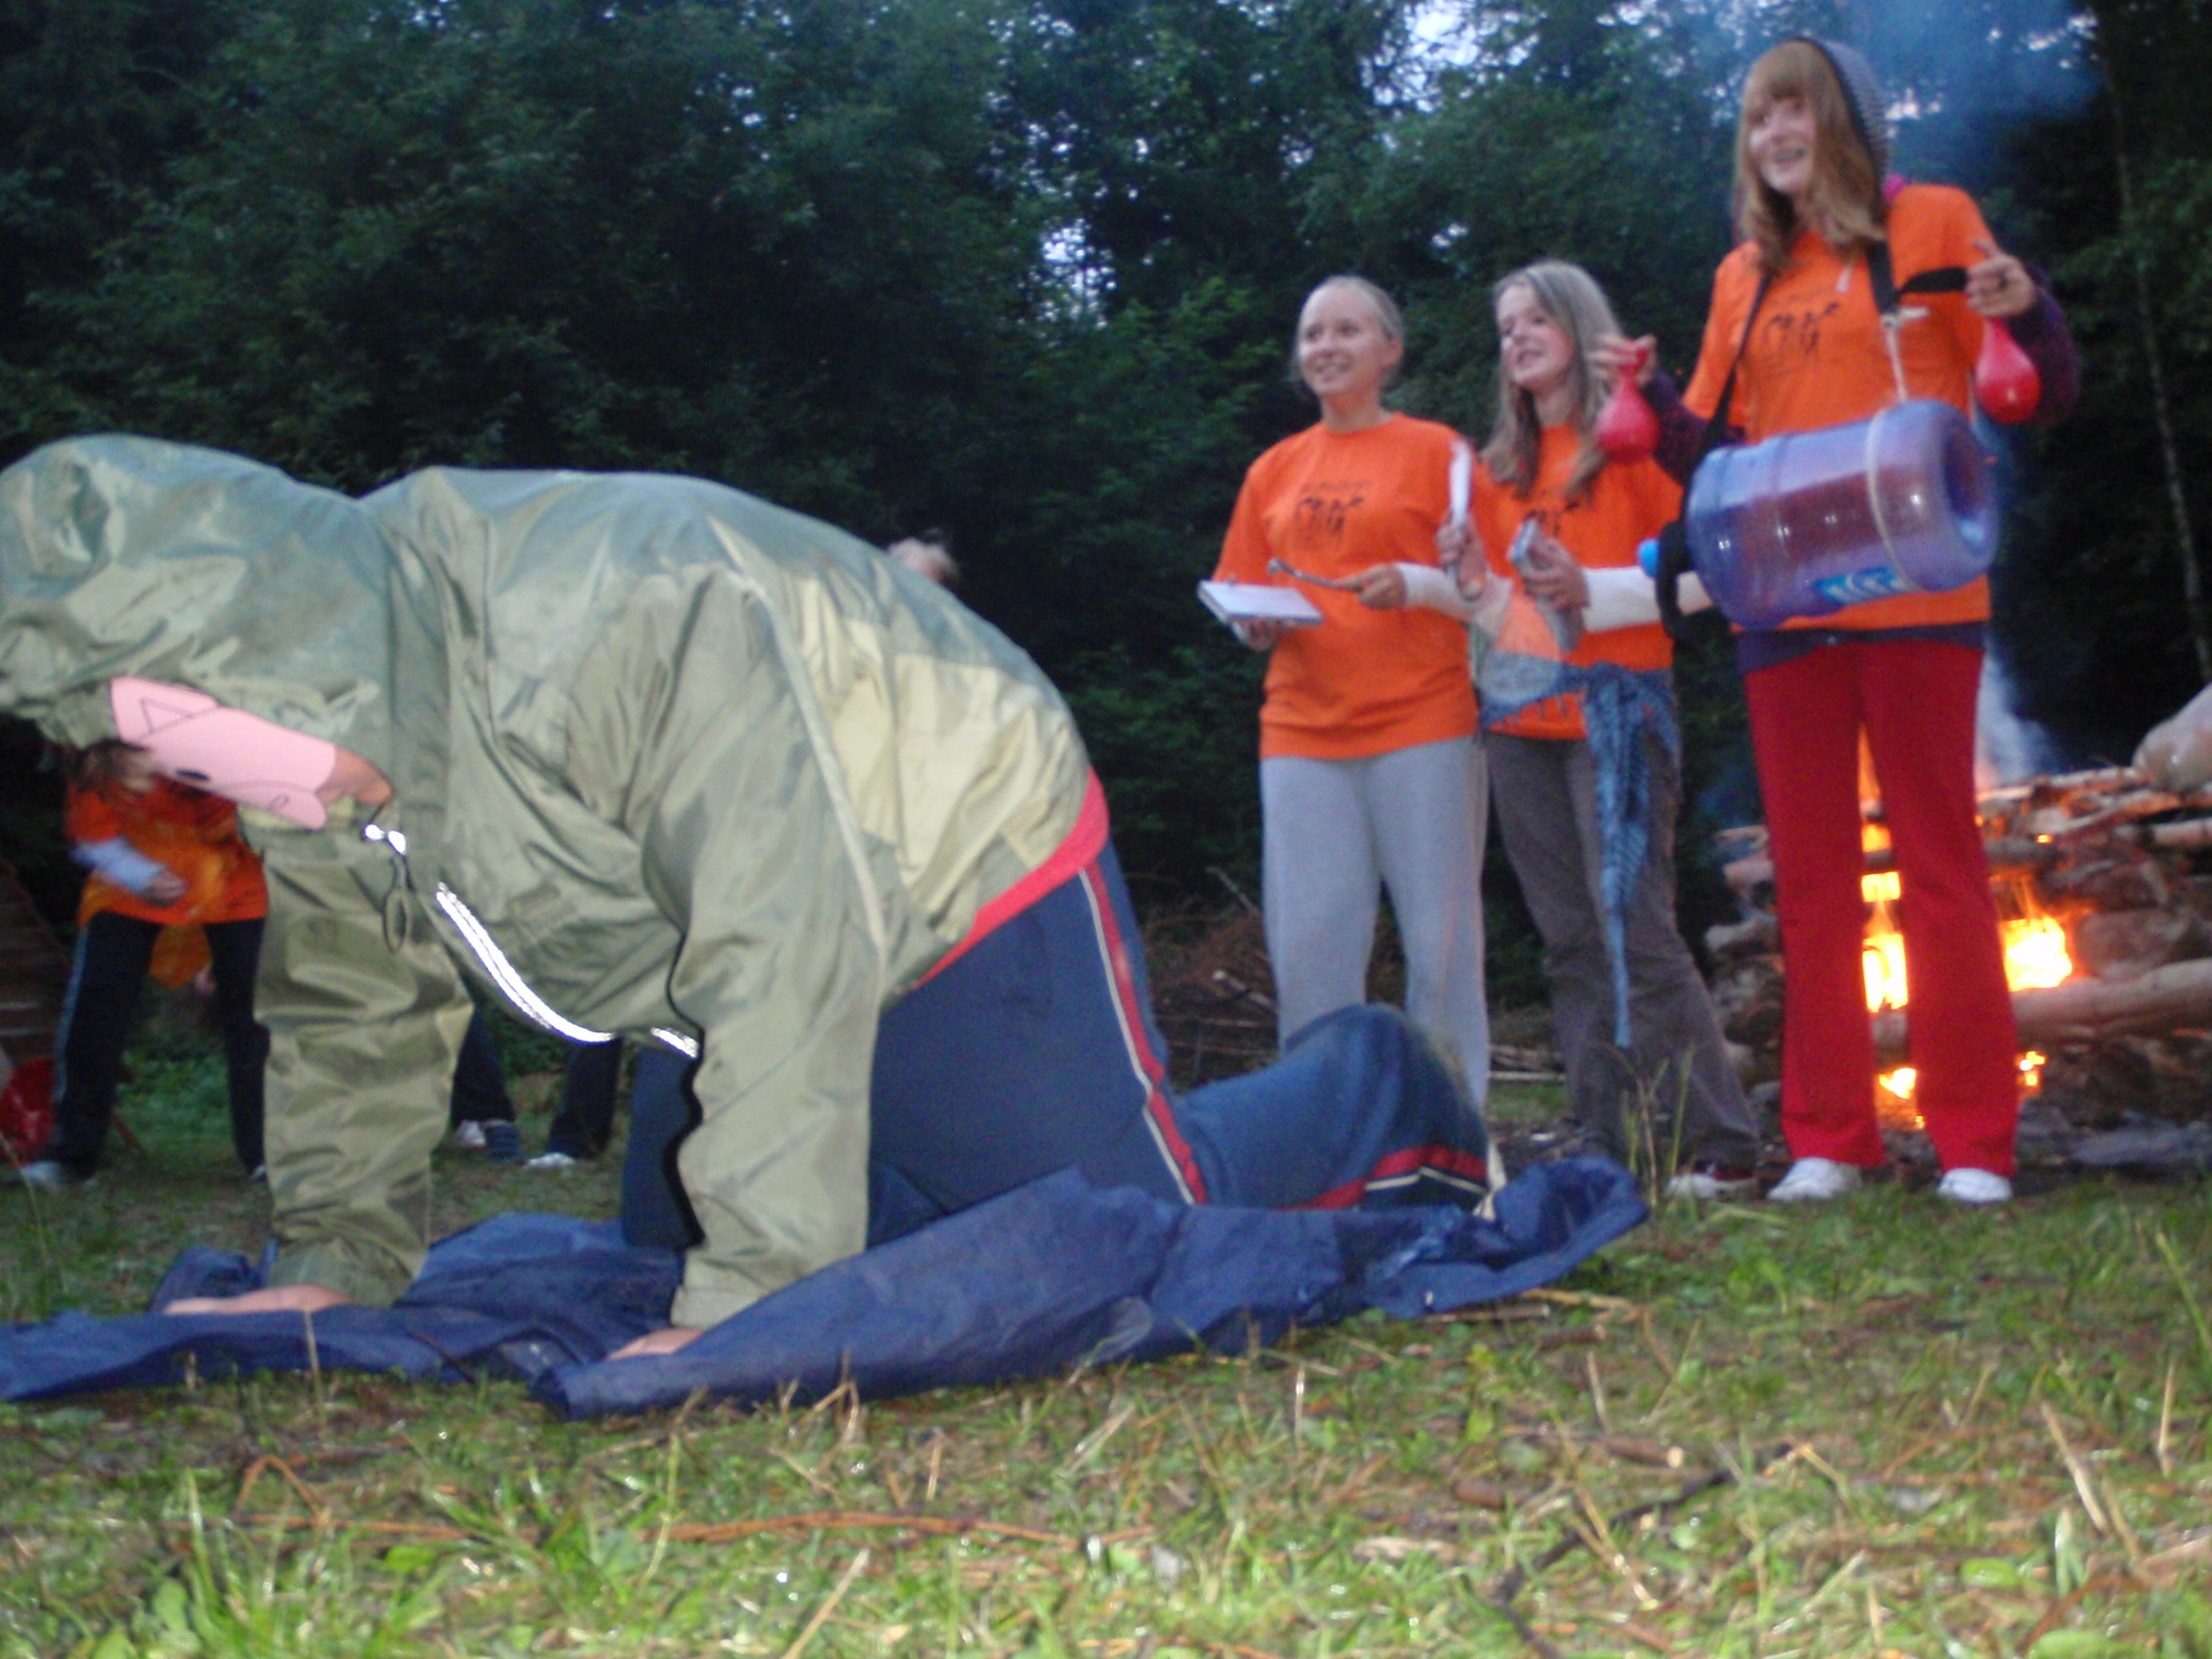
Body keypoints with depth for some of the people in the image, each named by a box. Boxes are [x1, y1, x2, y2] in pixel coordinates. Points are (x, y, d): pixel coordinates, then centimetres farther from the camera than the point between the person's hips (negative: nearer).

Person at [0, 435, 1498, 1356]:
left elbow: (790, 949, -41)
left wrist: (752, 1290, -40)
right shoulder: (317, 736, -9)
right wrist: (340, 1263, 4)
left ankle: (1381, 1094, 26)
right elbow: (358, 1015, 6)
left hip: (968, 870, -8)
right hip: (749, 940, 9)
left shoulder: (632, 622, -39)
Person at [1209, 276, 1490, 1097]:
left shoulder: (1433, 450, 5)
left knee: (1439, 938, -3)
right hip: (1302, 731, 3)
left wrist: (1415, 582, -15)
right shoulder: (1275, 469, 16)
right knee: (1308, 944, 1)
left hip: (1422, 725, -3)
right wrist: (1257, 625, -2)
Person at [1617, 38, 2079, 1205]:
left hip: (1913, 597, -4)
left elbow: (2044, 398, 2)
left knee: (1939, 865, -1)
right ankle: (1826, 1138, 13)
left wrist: (2026, 311, -18)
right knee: (1809, 878, 6)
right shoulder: (1746, 275, 14)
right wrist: (1645, 394, -1)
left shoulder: (1932, 222, 3)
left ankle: (1973, 1141, 5)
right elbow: (1708, 447, 16)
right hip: (1782, 609, 4)